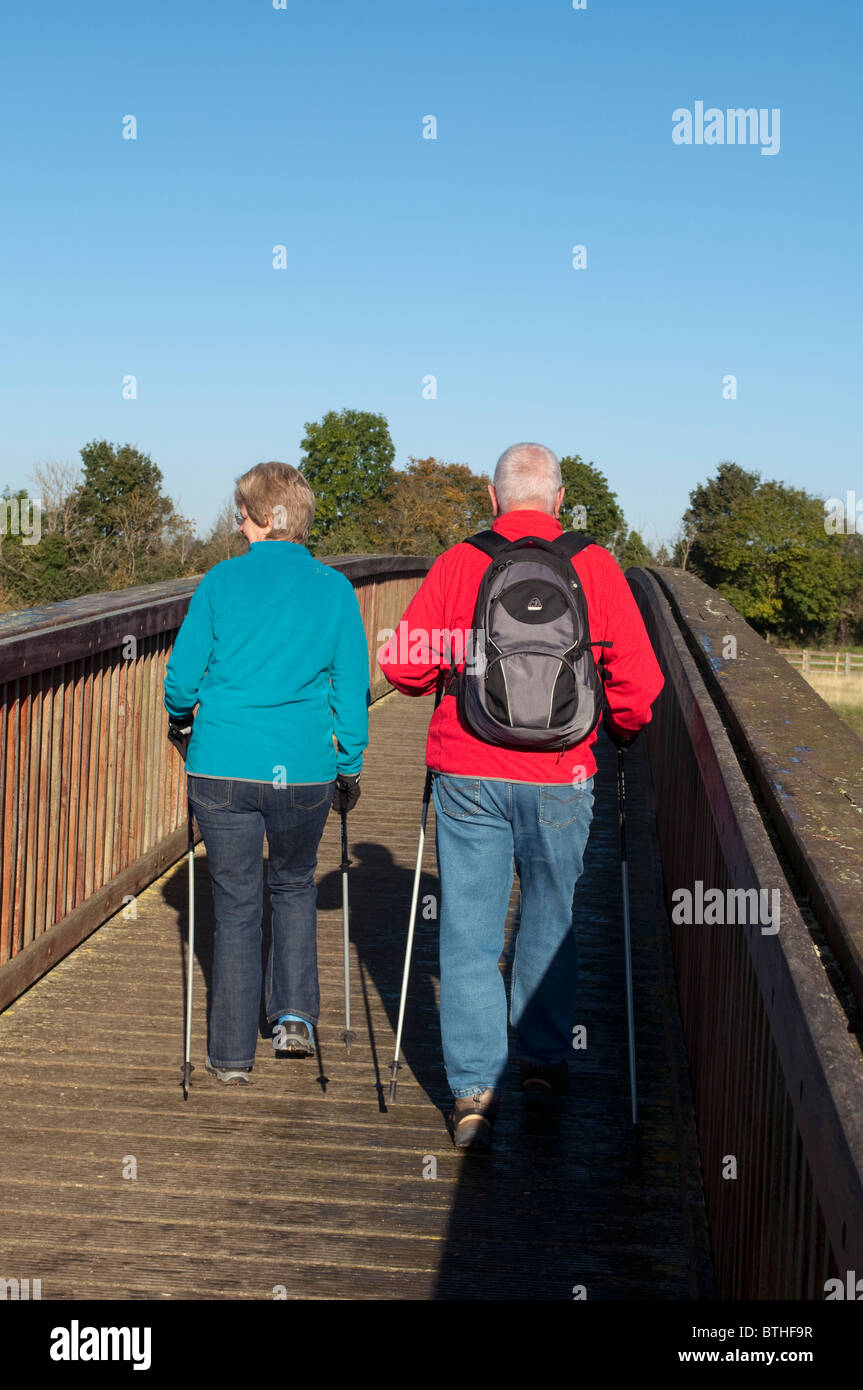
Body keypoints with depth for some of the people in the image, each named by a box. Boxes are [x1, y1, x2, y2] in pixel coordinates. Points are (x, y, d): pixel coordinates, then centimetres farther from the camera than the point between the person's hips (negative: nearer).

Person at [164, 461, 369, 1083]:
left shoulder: (221, 581, -1)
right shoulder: (335, 589, 2)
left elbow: (182, 675, 1)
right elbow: (352, 688, 3)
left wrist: (181, 720, 23)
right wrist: (350, 768, 14)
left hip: (223, 768, -1)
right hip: (304, 770, 1)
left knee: (236, 905, 10)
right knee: (294, 885, 25)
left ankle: (233, 1053, 15)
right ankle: (295, 1015, 15)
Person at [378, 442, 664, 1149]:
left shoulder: (457, 564, -2)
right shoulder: (596, 567, -3)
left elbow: (404, 662, -2)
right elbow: (639, 679, -5)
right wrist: (621, 729, 15)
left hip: (467, 774, 0)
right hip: (559, 777, 1)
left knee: (469, 930, 7)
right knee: (550, 920, 18)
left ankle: (474, 1086, 5)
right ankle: (544, 1062, 31)